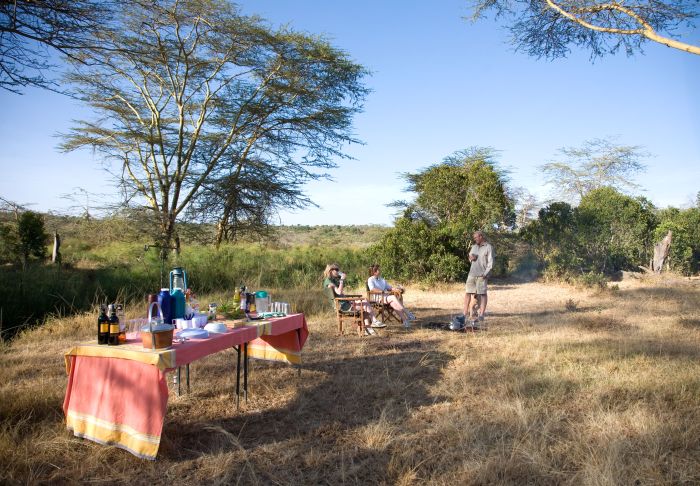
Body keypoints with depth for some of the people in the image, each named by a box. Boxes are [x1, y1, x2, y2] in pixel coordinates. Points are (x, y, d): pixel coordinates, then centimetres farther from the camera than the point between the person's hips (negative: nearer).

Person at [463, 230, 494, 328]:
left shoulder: (488, 247, -3)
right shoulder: (474, 247, 16)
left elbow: (490, 262, -8)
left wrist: (486, 273, -17)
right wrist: (471, 257, 4)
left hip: (482, 275, -6)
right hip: (472, 273, 6)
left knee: (482, 293, -4)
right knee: (468, 292, 2)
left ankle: (481, 314, -2)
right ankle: (466, 313, 5)